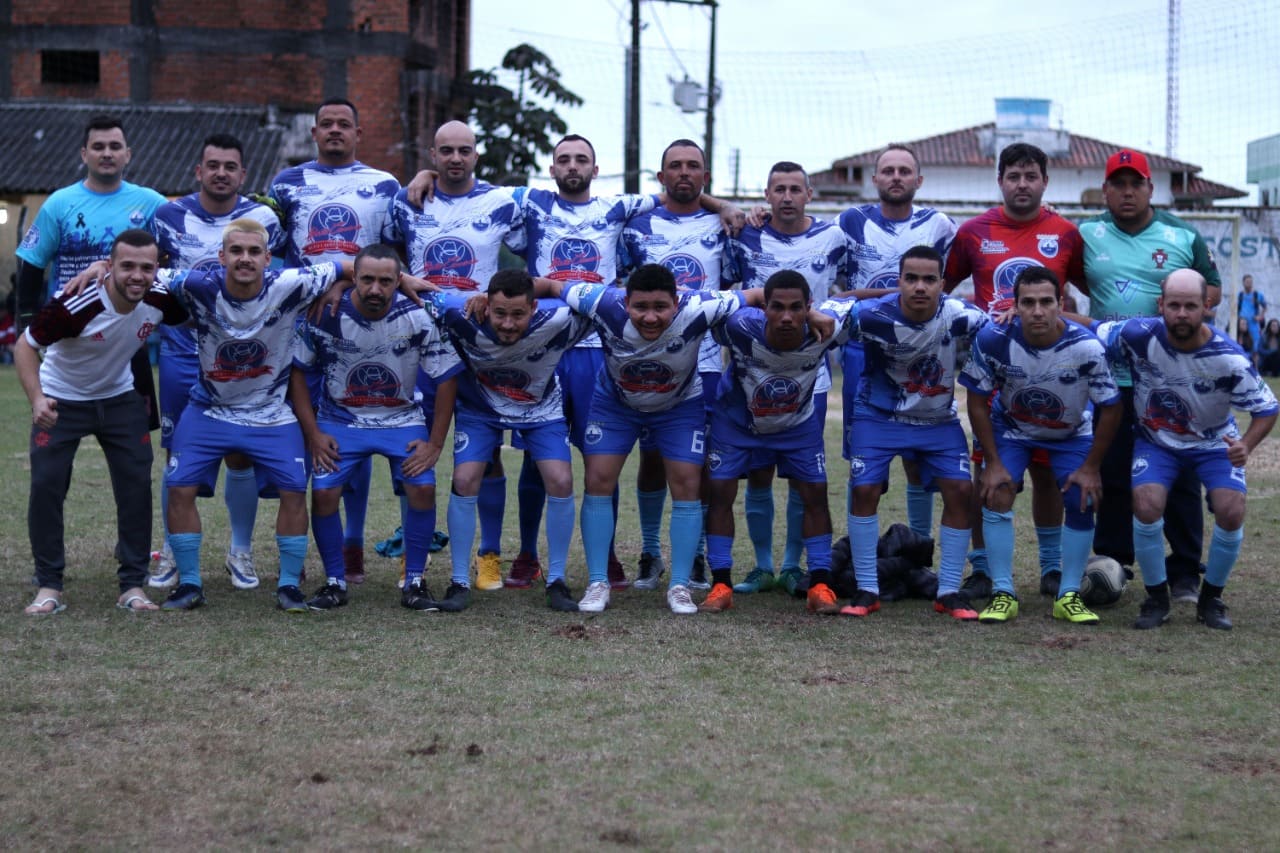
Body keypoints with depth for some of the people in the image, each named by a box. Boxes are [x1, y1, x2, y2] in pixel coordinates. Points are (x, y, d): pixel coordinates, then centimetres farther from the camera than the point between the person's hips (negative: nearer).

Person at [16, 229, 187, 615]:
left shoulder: (161, 299, -21)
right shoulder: (75, 304, -32)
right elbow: (26, 345, -21)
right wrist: (36, 399, -33)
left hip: (119, 398, 3)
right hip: (61, 401, -3)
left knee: (137, 484, -5)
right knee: (46, 486, -9)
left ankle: (133, 585, 5)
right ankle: (49, 586, 3)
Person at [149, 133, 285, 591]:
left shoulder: (262, 219, -4)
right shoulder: (169, 216, -2)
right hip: (181, 355, 1)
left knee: (242, 456, 3)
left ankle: (241, 552, 18)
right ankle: (172, 552, 16)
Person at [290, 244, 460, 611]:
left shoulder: (418, 317, -18)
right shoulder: (326, 314, -17)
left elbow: (446, 378, -8)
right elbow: (297, 370, -4)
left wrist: (435, 444, -11)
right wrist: (312, 434, -9)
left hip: (402, 419, 0)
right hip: (340, 419, 0)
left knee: (423, 488, -18)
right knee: (323, 493, -16)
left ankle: (415, 584, -1)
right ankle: (335, 583, 4)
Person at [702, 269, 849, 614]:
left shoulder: (826, 330, -34)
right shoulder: (740, 326, -39)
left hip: (799, 423, 1)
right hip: (737, 420, -1)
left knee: (815, 494, -2)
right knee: (720, 491, -6)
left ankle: (820, 585, 8)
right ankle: (720, 585, 3)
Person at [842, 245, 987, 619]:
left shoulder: (961, 318, -23)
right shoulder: (873, 315, -25)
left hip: (939, 420, 1)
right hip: (879, 415, -1)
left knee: (960, 491, -8)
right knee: (864, 490, -11)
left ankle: (949, 592, 5)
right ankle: (867, 591, 2)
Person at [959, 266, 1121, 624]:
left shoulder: (1087, 347, -32)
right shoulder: (993, 339, -29)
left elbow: (1110, 408, -17)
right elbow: (977, 402, -15)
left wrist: (1091, 467, -14)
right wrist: (992, 462, -16)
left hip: (1072, 433, 0)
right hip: (1011, 427, 0)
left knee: (1082, 502, -11)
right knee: (997, 496, -15)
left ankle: (1069, 596, 4)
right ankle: (1003, 594, -4)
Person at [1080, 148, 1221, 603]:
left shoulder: (1182, 235, 4)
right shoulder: (1086, 235, 4)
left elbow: (1213, 289, 7)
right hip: (1109, 378, 1)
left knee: (1180, 478, 1)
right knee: (1111, 476, 7)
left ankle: (1185, 573, 8)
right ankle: (1111, 564, 19)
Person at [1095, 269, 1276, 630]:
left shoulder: (1228, 358, -26)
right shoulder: (1138, 336, -26)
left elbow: (1267, 409, -14)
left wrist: (1246, 445, -33)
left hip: (1215, 443, 0)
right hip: (1156, 440, 0)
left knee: (1231, 512, -19)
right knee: (1147, 505, -24)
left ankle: (1211, 599, 7)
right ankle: (1156, 598, -1)